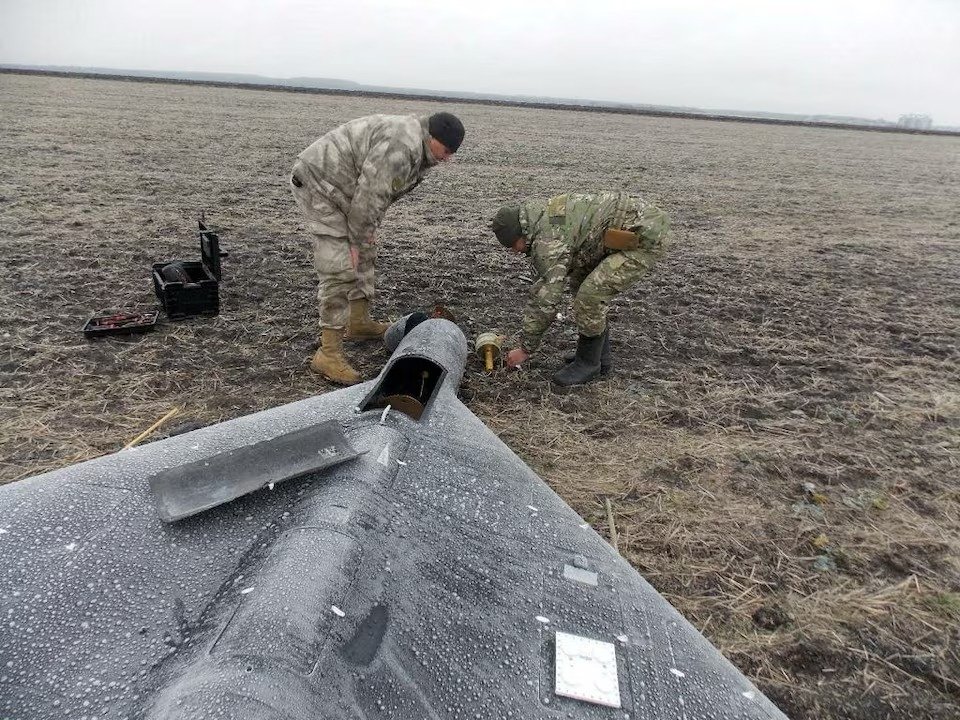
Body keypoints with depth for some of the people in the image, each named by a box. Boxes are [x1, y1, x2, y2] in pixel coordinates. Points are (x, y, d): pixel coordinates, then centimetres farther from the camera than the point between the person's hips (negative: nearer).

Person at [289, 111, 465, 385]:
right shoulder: (402, 145, -24)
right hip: (318, 184, -11)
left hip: (338, 188, 11)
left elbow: (377, 193, 15)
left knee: (364, 256, 18)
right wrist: (356, 240, -15)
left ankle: (359, 323, 33)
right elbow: (369, 195, -24)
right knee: (341, 270, -14)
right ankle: (329, 354, -11)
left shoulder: (416, 149, 10)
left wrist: (365, 234, 8)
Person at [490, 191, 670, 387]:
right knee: (580, 282, 14)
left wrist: (526, 349, -6)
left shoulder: (548, 241, -20)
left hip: (645, 238, -10)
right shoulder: (544, 216, 10)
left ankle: (588, 363, 6)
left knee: (591, 295, -15)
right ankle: (600, 355, 22)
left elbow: (546, 302, -17)